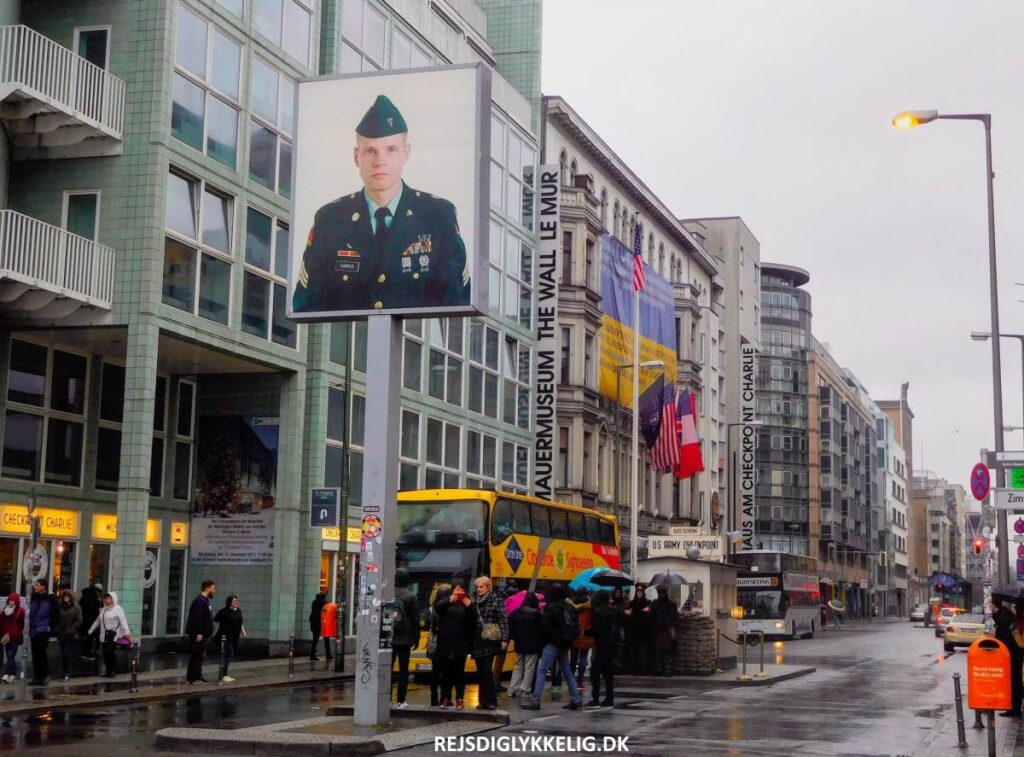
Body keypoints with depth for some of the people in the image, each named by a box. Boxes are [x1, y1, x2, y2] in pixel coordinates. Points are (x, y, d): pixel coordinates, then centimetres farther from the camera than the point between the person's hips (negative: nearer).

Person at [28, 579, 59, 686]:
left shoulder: (51, 599, -8)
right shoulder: (34, 598, 12)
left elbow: (56, 614, -8)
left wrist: (51, 627, -10)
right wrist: (30, 627, 17)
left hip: (43, 630, -7)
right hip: (33, 631, 7)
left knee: (40, 652, -11)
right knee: (35, 654, 8)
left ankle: (45, 675, 0)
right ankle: (37, 677, 13)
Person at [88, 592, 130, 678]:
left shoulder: (117, 608, -4)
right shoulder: (103, 609, 17)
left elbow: (123, 621, -15)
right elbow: (97, 621, 26)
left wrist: (127, 632, -26)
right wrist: (90, 631, 27)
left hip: (114, 635, -7)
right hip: (104, 635, 7)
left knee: (110, 651, -16)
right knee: (105, 654, 2)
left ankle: (114, 670, -3)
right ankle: (108, 671, 10)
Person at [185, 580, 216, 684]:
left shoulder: (204, 600, 17)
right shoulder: (200, 601, -16)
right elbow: (197, 619, -24)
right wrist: (199, 633, -26)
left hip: (202, 634, 11)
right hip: (198, 635, -11)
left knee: (199, 656, 13)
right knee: (196, 655, -7)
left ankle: (197, 677, 18)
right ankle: (193, 677, -5)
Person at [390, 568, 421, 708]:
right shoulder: (411, 597, -7)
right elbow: (415, 619, -5)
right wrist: (416, 638, 3)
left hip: (388, 637, 2)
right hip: (404, 639, -2)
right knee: (403, 669, 3)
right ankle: (401, 701, 1)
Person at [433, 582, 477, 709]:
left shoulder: (468, 605, 6)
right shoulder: (445, 602, 8)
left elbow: (473, 621, -4)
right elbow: (436, 608, -12)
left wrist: (469, 607, -21)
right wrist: (449, 601, -29)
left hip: (460, 645, -1)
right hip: (445, 643, 1)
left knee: (459, 672, -1)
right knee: (446, 672, 5)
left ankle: (460, 699, 3)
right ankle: (445, 698, 10)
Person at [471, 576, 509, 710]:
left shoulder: (496, 601, -2)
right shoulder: (475, 602, 12)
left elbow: (503, 621, -7)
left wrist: (504, 639, -14)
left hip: (490, 641, -5)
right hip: (477, 642, 5)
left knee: (487, 670, -11)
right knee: (480, 672, 8)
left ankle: (491, 701, -7)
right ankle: (483, 701, 14)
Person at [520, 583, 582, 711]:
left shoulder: (551, 607, -12)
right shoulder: (569, 607, 10)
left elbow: (545, 626, -17)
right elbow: (576, 626, 14)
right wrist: (570, 638, 14)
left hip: (553, 643, -8)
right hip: (565, 644, 8)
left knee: (541, 670, -7)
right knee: (567, 672, 15)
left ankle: (535, 700, -12)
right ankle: (576, 700, 15)